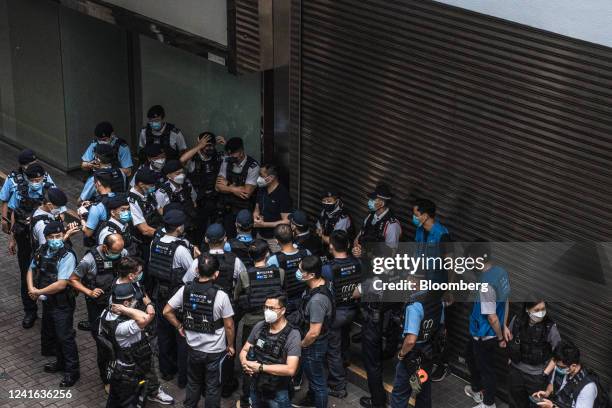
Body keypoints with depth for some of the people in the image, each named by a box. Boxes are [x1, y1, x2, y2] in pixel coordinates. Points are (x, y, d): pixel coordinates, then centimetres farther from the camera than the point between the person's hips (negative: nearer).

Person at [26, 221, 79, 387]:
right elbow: (31, 270, 11)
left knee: (65, 337, 2)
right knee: (51, 334, 22)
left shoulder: (67, 256, -22)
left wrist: (39, 292, -17)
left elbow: (61, 284, -26)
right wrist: (31, 289, -7)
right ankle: (61, 362, 42)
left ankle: (72, 371, 16)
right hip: (47, 302, 8)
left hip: (62, 304, -8)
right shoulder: (42, 250, -2)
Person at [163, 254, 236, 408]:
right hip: (215, 351, -3)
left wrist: (179, 327, 9)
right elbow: (229, 325, -13)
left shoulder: (186, 290, -13)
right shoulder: (221, 296, -22)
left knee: (193, 383, 24)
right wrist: (230, 346, 2)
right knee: (213, 387, 14)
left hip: (193, 348, 3)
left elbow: (167, 311, -4)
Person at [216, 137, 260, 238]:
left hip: (244, 211, -5)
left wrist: (227, 186, -9)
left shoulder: (253, 166, -16)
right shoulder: (226, 162, 1)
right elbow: (218, 186, -1)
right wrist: (233, 189, -17)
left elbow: (247, 192, -20)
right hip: (228, 210, 5)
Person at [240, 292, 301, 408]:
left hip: (278, 393, -5)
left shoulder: (293, 335, -18)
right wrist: (245, 363, -17)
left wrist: (260, 367, -25)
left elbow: (290, 369, -26)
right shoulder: (259, 327, -3)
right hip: (256, 388, 5)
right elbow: (244, 350, 7)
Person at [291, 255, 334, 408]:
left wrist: (301, 345, -12)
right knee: (311, 374, 30)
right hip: (313, 342, 10)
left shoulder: (317, 300, -37)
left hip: (314, 345, -10)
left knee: (317, 380, 11)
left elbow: (314, 332, -30)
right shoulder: (319, 284, -8)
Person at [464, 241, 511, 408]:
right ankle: (476, 389, 52)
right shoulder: (501, 271, -5)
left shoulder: (486, 283, -34)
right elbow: (505, 300, 6)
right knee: (471, 357, 31)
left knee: (486, 368, 12)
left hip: (484, 335, -9)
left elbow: (492, 317, -27)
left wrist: (500, 338, -13)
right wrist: (504, 326, 14)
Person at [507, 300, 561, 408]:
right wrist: (511, 357, 7)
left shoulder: (550, 328, -23)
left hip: (537, 375, -3)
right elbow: (510, 336, 8)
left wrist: (545, 374, -14)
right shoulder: (517, 320, -14)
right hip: (516, 370, 3)